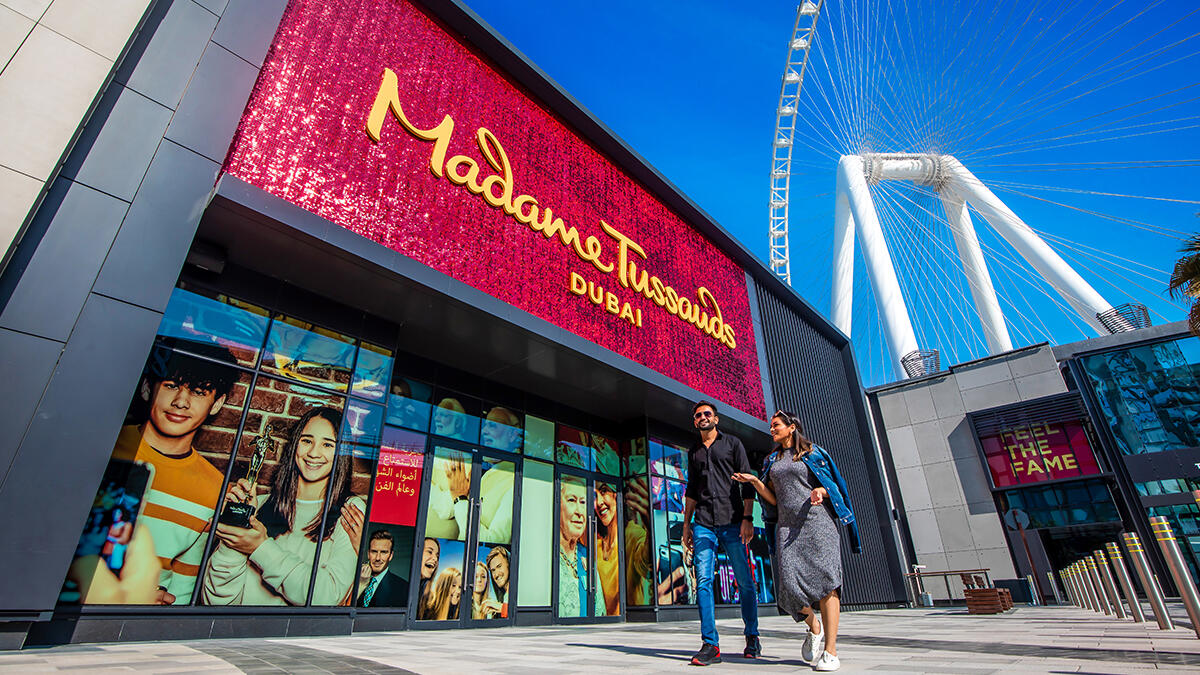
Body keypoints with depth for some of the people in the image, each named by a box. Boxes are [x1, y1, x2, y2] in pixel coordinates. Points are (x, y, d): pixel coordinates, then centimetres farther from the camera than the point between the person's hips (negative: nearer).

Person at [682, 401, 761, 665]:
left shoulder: (732, 443, 9)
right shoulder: (693, 452, 19)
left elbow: (747, 482, 2)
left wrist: (747, 518, -9)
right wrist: (686, 525, 14)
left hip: (732, 521, -3)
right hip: (703, 523, 3)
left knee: (744, 581, 1)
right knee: (703, 581, -6)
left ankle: (752, 638, 19)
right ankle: (710, 645, -1)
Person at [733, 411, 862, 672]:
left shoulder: (812, 452, 7)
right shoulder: (774, 460, 20)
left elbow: (833, 483, 6)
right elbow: (775, 499, 16)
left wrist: (821, 491, -15)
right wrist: (755, 481, 2)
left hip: (816, 520, -4)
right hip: (788, 525, 4)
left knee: (824, 579, -11)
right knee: (790, 583, -9)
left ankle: (830, 651, -3)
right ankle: (814, 628, 20)